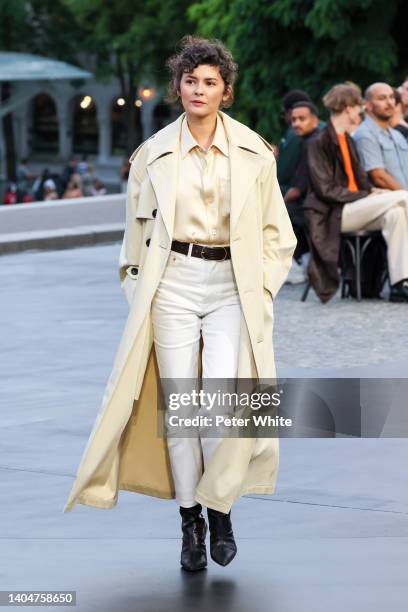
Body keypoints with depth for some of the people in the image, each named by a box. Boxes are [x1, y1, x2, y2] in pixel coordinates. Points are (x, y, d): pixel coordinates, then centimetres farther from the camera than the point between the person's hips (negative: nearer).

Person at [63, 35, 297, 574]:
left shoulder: (253, 151, 4)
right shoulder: (154, 153, 5)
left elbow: (275, 229, 11)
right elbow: (138, 226, 12)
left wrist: (262, 287, 2)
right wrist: (138, 286, 5)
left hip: (233, 286, -1)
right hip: (173, 282, 1)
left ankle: (219, 508, 9)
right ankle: (190, 523, 12)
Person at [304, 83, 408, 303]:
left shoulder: (347, 140, 20)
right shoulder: (320, 143, -6)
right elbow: (326, 190, -12)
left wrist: (372, 190, -2)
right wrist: (366, 196, -13)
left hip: (353, 208, 7)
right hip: (334, 214, -7)